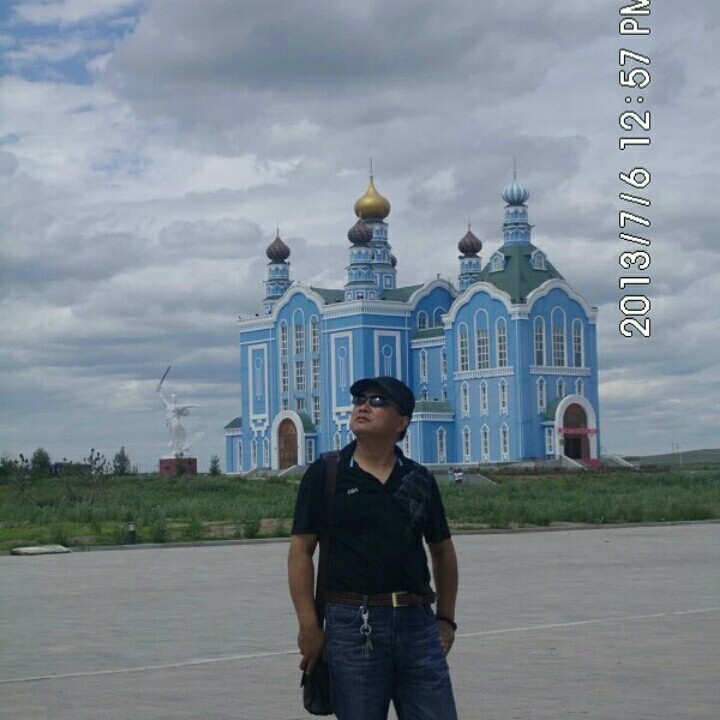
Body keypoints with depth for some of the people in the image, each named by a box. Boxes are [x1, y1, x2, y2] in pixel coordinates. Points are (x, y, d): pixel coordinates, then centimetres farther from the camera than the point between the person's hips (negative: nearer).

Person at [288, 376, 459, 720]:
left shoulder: (419, 479, 11)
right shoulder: (324, 475, 2)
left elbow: (442, 550, 20)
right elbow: (301, 551, -2)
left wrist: (446, 619, 14)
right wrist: (308, 626, -8)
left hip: (417, 621, 3)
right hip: (352, 624, -3)